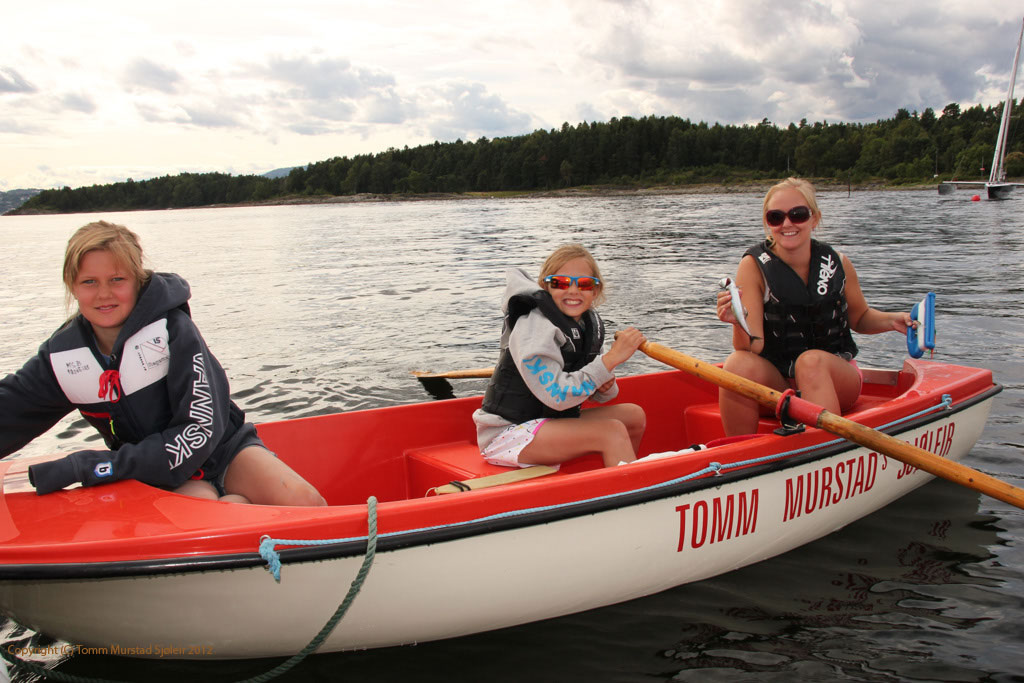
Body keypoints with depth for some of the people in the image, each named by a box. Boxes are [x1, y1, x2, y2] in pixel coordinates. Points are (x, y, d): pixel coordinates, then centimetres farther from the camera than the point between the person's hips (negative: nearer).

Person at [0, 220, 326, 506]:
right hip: (163, 478, 2)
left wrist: (94, 465, -25)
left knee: (307, 505, -27)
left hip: (222, 447, -1)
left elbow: (200, 431, -22)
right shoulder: (61, 356, -5)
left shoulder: (171, 328, -17)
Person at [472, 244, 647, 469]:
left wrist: (605, 387, -12)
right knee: (612, 431, -23)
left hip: (551, 422, 9)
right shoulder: (534, 325, -21)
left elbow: (601, 395, 13)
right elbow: (557, 395, -29)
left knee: (634, 415, 10)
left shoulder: (591, 323, 4)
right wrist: (611, 358, -29)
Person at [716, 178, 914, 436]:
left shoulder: (837, 264, -3)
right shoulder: (754, 266, -10)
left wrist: (891, 321, -4)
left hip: (836, 379, 1)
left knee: (811, 360, -31)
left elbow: (859, 318, 16)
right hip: (777, 384, -1)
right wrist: (739, 322, -40)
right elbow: (753, 347, -19)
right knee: (738, 364, -30)